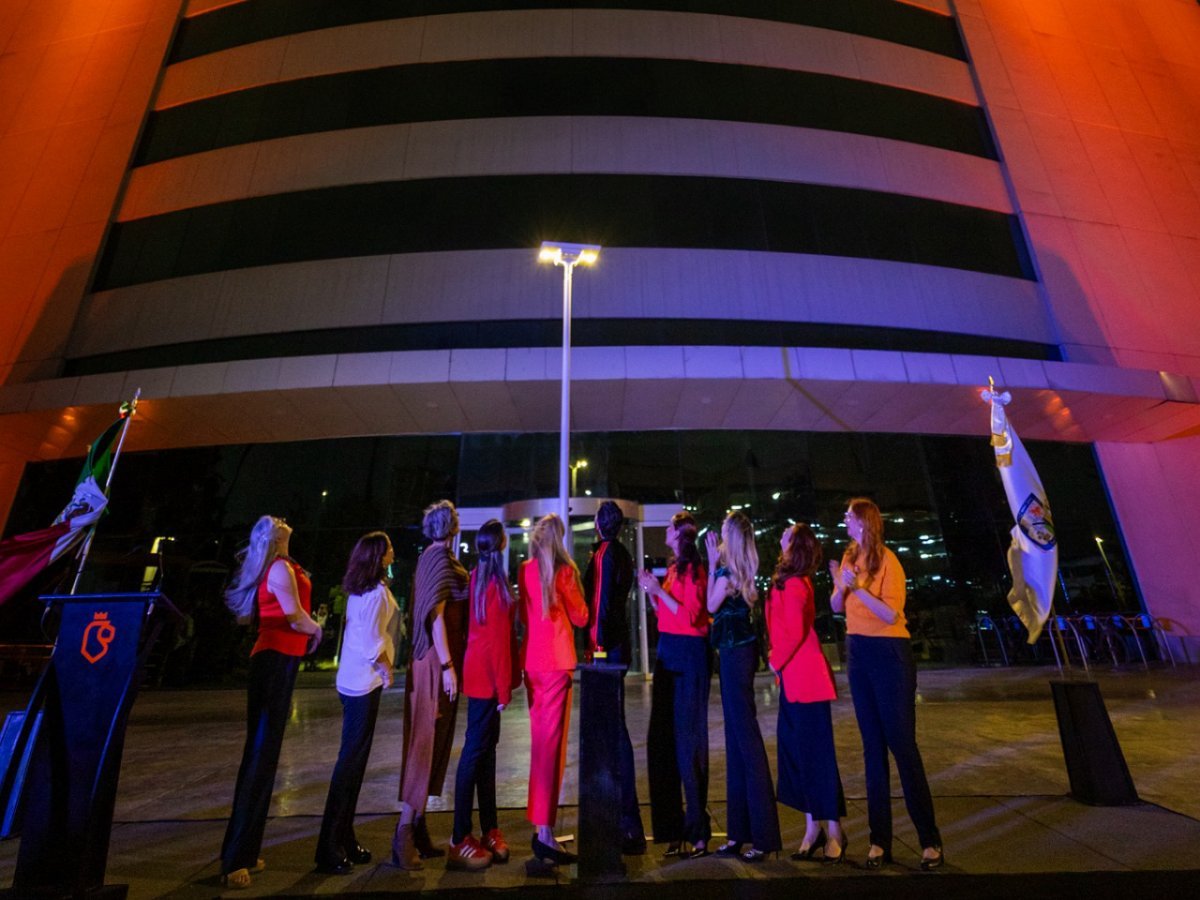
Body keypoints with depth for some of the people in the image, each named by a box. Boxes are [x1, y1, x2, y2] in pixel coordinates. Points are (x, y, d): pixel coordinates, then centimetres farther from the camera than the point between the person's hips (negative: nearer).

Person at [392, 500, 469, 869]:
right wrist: (447, 666, -21)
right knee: (427, 744, -3)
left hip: (427, 659, 9)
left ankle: (418, 832, 25)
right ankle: (404, 836, 5)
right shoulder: (442, 559, -14)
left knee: (428, 743, 15)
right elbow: (436, 615, -20)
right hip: (438, 660, -9)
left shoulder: (429, 557, 13)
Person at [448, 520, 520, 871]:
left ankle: (489, 828, 23)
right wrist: (504, 686, -13)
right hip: (488, 674, -8)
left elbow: (486, 629, 10)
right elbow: (498, 638, -17)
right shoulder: (497, 582, -16)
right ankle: (460, 841, 9)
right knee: (476, 750, -1)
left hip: (478, 670, 8)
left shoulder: (477, 576, 8)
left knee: (486, 746, 13)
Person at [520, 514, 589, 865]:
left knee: (539, 738, 18)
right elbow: (580, 617, -1)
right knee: (553, 740, -2)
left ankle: (541, 815, 32)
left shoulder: (524, 570, 5)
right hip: (557, 659, -6)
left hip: (530, 658, 6)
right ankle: (545, 831, -1)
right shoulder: (564, 570, -8)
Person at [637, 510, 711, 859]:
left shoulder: (693, 569, -12)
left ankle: (698, 830, 13)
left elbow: (691, 615, -18)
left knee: (687, 738, -1)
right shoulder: (673, 568, 13)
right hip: (669, 653, 9)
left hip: (688, 654, -9)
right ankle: (673, 824, 26)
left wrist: (658, 590, -16)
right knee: (663, 737, 12)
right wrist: (651, 591, 5)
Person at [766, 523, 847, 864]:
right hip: (793, 678, 9)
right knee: (794, 749, 13)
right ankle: (813, 828, 24)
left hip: (805, 677, -9)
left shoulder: (792, 584, -16)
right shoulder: (789, 581, 10)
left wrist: (777, 662, -8)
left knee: (816, 752, 2)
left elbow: (795, 632, -21)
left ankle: (833, 830, 15)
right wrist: (778, 660, 7)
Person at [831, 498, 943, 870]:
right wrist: (840, 584, -14)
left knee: (901, 743, -1)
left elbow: (891, 615, -19)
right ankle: (879, 839, 20)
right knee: (872, 746, 11)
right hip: (858, 653, 6)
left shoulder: (887, 560, -12)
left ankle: (930, 841, 14)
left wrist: (858, 588, -29)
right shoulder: (849, 557, 6)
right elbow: (837, 608, 5)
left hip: (889, 654, -6)